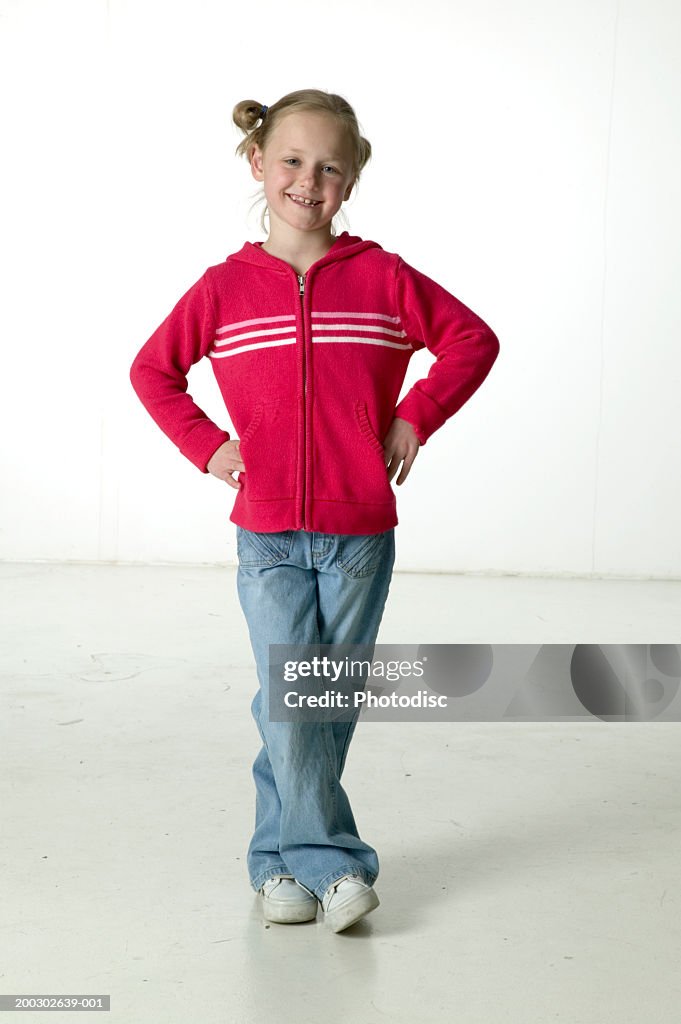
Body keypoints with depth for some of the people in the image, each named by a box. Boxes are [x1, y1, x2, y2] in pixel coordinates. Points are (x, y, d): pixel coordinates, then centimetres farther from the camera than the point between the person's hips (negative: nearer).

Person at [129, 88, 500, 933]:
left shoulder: (383, 278, 0)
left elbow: (473, 340, 8)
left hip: (360, 532, 1)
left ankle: (282, 856, 26)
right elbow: (152, 369, 12)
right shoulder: (225, 286, 1)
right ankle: (333, 861, 10)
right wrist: (206, 445, 1)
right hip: (266, 534, 0)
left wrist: (415, 419, -1)